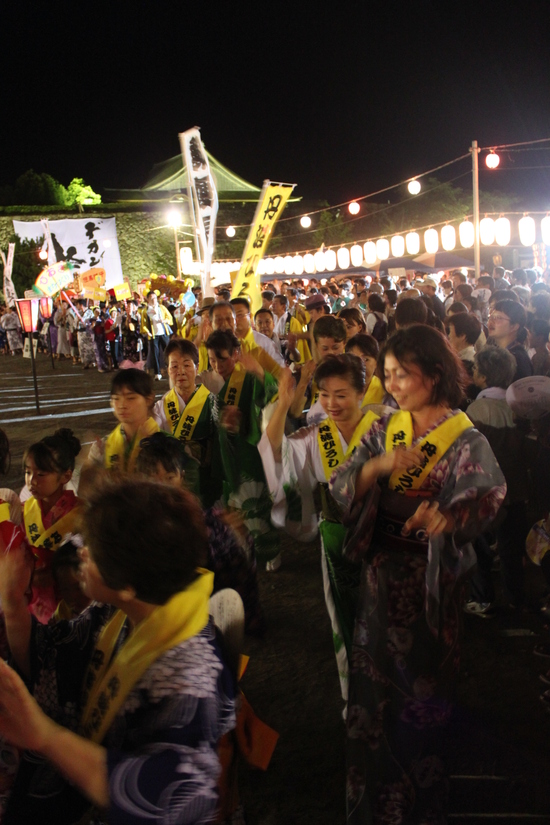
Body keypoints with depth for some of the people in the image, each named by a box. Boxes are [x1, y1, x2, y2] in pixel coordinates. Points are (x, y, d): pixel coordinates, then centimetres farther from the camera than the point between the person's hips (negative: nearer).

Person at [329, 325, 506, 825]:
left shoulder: (466, 440, -11)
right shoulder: (383, 430, 1)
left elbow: (490, 492, -29)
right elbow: (340, 486, -7)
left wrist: (446, 515, -48)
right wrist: (377, 464, -27)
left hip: (431, 576, -4)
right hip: (381, 567, 4)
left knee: (423, 680, 11)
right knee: (375, 676, 16)